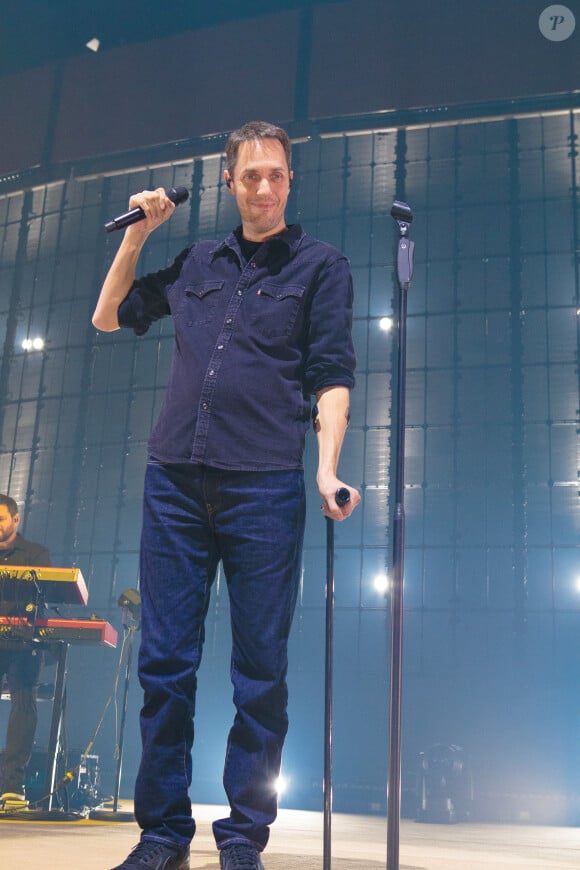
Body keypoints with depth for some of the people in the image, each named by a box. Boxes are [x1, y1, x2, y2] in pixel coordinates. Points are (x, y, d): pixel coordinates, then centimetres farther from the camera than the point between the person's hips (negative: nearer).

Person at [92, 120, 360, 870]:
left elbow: (332, 375, 0)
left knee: (260, 671, 0)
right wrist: (139, 233, 21)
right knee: (164, 662, 4)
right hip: (174, 481, 4)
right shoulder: (196, 261, 20)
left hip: (264, 489, -3)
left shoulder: (320, 266, 9)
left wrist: (327, 466, -14)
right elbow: (108, 317, 28)